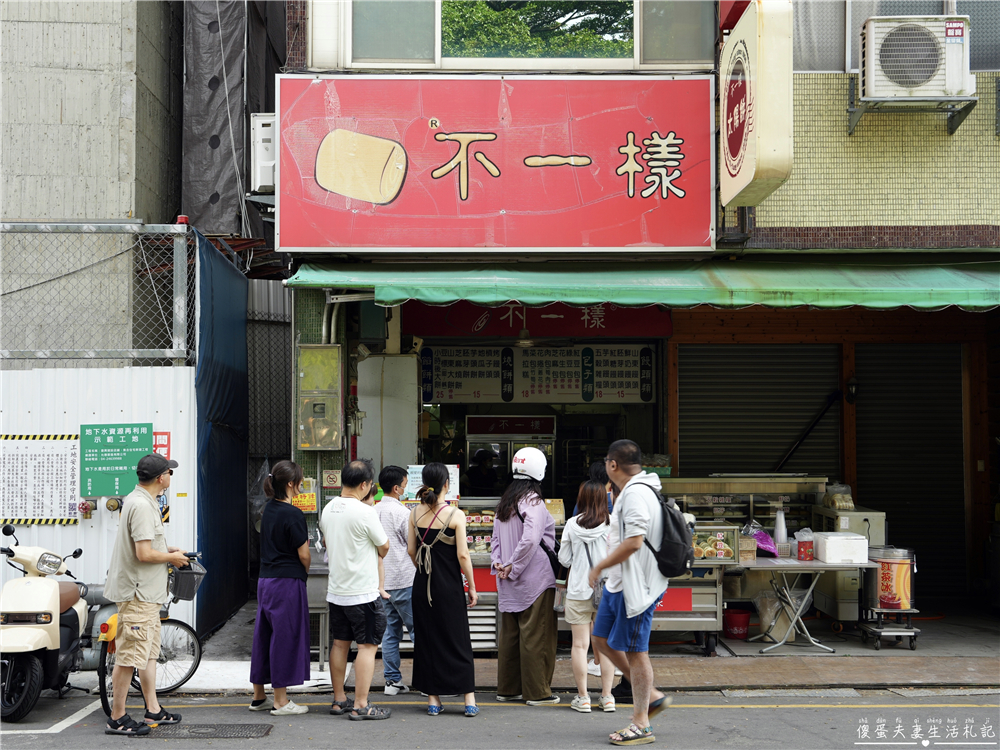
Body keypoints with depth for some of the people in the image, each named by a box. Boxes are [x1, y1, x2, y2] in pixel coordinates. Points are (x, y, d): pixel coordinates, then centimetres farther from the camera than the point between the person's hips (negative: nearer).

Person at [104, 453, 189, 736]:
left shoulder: (140, 500, 13)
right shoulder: (142, 505, -20)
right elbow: (144, 553, -25)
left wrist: (168, 550, 15)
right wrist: (172, 557, -10)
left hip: (147, 593, 11)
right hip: (137, 594, -11)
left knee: (149, 652, 16)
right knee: (129, 655, -6)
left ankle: (153, 710, 24)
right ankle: (117, 718, -1)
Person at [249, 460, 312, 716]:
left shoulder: (268, 509, 9)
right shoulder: (293, 514, -15)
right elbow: (304, 554, -13)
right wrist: (305, 570, 8)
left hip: (265, 580, 8)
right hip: (288, 581, -8)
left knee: (264, 636, 14)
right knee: (286, 637, -1)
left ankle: (258, 696, 23)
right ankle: (281, 702, 4)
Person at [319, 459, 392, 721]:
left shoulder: (328, 510, 4)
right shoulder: (365, 512, -18)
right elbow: (384, 548, -7)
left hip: (336, 589, 7)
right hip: (363, 592, -7)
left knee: (340, 644, 14)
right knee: (367, 646, -2)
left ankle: (338, 700, 20)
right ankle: (361, 705, -2)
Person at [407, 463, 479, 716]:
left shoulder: (415, 513, 0)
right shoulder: (455, 515, -12)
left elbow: (411, 550, 6)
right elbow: (463, 555, -12)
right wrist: (472, 586, -2)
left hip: (422, 584, 3)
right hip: (449, 585, -3)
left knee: (427, 639, 11)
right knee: (458, 640, 4)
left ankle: (433, 699, 13)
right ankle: (469, 700, 4)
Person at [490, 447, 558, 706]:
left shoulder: (504, 503, 10)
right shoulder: (533, 502, -14)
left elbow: (496, 538, 13)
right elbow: (530, 539, -24)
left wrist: (498, 563, 3)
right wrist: (513, 567, -16)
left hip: (509, 585, 8)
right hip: (535, 580, -8)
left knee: (509, 633, 14)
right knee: (536, 635, -1)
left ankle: (507, 688, 21)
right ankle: (537, 692, 4)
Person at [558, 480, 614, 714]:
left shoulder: (572, 524, -4)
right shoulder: (611, 525, -7)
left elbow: (564, 559, 2)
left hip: (578, 591, 0)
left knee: (580, 645, 4)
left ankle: (583, 698, 6)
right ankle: (607, 696, 11)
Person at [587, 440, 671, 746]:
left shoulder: (636, 493, -19)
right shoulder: (634, 491, 14)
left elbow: (634, 542, -27)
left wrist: (599, 566, -17)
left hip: (634, 586, -11)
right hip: (618, 584, 11)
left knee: (635, 651, -3)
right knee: (603, 640, 15)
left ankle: (641, 725, 6)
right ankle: (651, 696, 23)